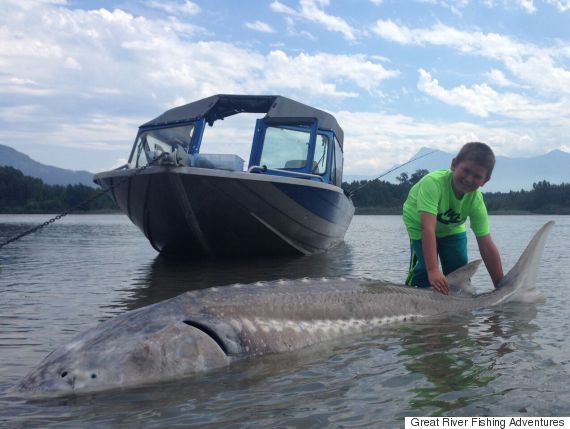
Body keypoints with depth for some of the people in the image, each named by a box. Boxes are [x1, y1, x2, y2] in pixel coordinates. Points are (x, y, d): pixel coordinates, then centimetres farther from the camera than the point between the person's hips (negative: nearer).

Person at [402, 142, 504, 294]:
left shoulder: (476, 200, -25)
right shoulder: (433, 182, -40)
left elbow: (487, 247, -22)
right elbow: (428, 227, -47)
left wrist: (501, 288, -22)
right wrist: (433, 270, -54)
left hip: (451, 228, 4)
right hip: (419, 224, -4)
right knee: (425, 270, -19)